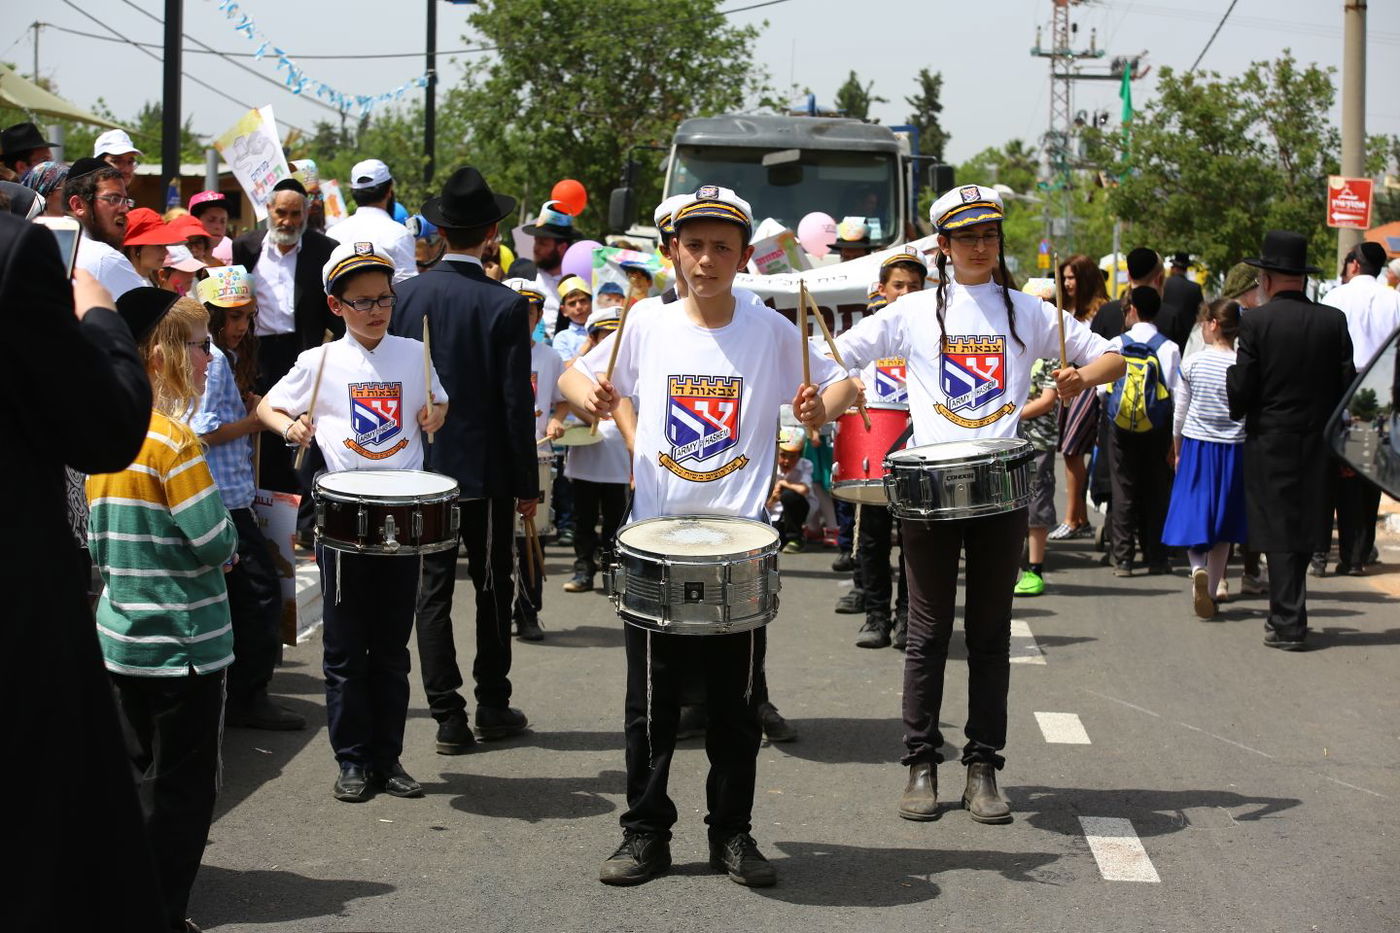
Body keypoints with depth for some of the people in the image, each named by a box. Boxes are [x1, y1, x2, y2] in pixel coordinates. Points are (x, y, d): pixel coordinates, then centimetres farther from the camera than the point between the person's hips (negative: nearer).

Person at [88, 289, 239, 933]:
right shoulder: (172, 436, -18)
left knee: (140, 779, 17)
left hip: (121, 637, 8)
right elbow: (215, 540, -20)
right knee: (183, 790, 2)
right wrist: (228, 545, 0)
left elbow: (97, 544, 13)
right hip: (183, 641, -8)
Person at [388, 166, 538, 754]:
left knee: (433, 590, 6)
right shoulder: (505, 305, -12)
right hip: (486, 468, -2)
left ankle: (448, 716, 6)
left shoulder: (405, 295, -4)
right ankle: (493, 706, 19)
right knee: (493, 588, 12)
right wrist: (528, 484, -2)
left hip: (421, 464, 2)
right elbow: (517, 403, -10)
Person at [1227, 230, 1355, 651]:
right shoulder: (1334, 321, -1)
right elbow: (1347, 384, 0)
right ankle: (1288, 613, 23)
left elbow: (1241, 388, -12)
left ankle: (1288, 623, 3)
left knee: (1279, 531, 3)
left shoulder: (1256, 321, -11)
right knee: (1306, 527, 15)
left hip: (1271, 442, -3)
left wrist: (1238, 408, 11)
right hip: (1319, 443, 3)